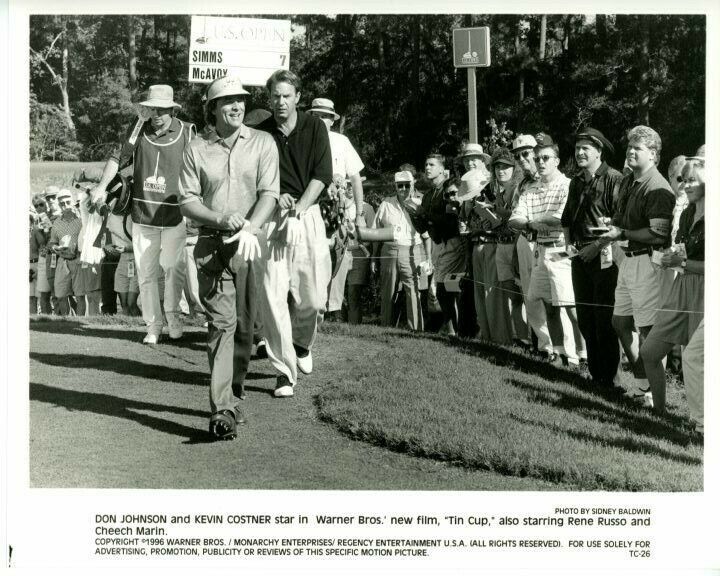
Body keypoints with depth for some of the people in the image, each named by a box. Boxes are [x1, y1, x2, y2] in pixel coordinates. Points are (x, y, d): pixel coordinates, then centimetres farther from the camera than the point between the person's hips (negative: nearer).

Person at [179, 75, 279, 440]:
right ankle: (222, 411, -15)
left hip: (251, 244, 1)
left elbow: (269, 194, -1)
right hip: (212, 244, -1)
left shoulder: (262, 143, 8)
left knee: (244, 324, 5)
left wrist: (249, 228, -17)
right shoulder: (196, 149, 7)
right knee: (221, 323, -11)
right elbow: (187, 202, 2)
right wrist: (221, 220, -15)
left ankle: (233, 397, 22)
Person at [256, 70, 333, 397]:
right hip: (269, 219, 0)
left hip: (307, 216, 0)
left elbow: (322, 174, -2)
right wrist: (275, 198, -11)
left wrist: (298, 207, -14)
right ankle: (285, 372, 0)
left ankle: (302, 344, 33)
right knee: (272, 297, -8)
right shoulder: (260, 133, 6)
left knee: (314, 297, 0)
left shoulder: (314, 127, 5)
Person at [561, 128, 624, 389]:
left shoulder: (613, 179, -9)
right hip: (580, 256, 8)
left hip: (603, 256, -8)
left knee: (604, 320, -4)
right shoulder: (576, 182, 15)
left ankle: (611, 377, 6)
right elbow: (567, 219, 26)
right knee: (585, 319, 12)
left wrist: (598, 245, -17)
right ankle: (594, 372, 22)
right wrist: (569, 244, 13)